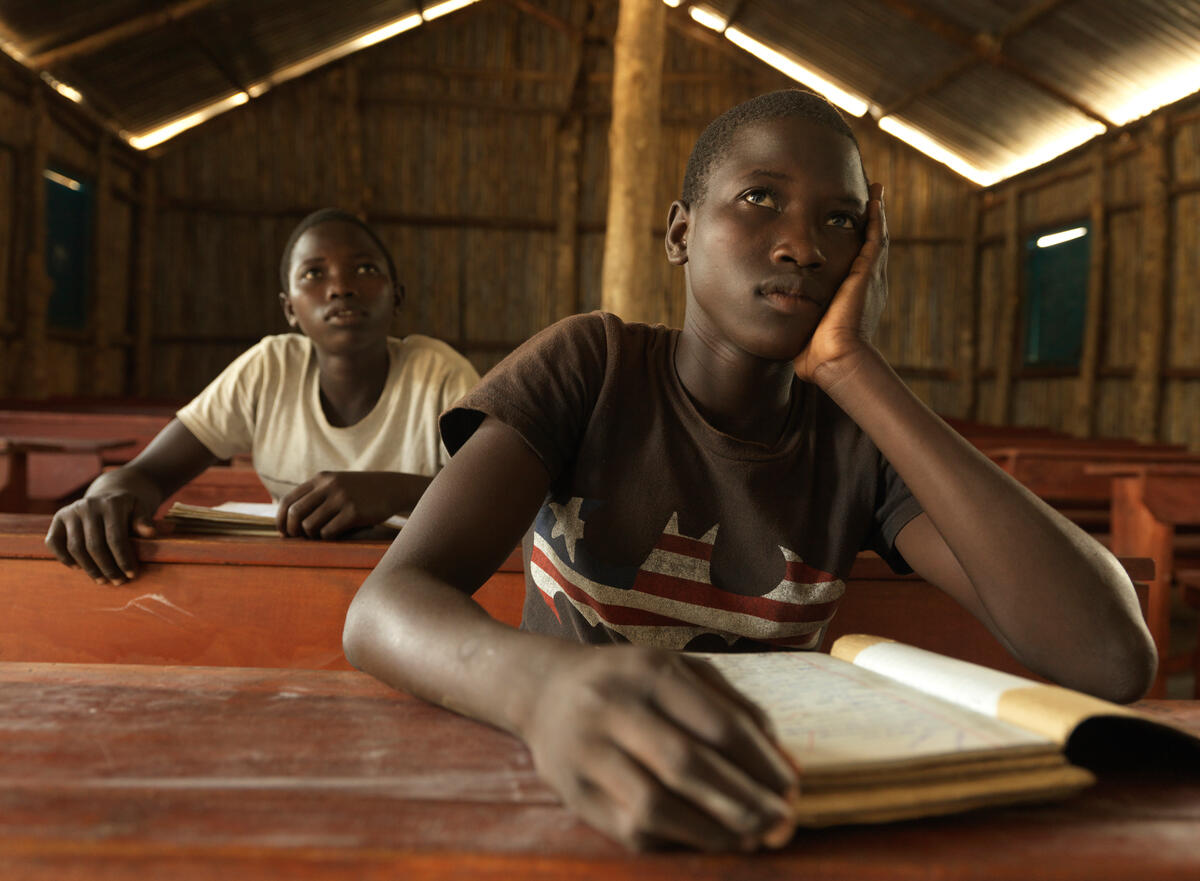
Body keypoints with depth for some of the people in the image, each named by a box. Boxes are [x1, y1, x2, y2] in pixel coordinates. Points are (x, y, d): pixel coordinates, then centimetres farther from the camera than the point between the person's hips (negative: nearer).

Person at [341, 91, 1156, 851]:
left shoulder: (864, 434, -7)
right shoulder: (588, 365, -12)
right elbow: (384, 607, -25)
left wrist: (851, 367, -22)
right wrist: (549, 686, -48)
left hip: (765, 822, 2)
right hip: (555, 797, -1)